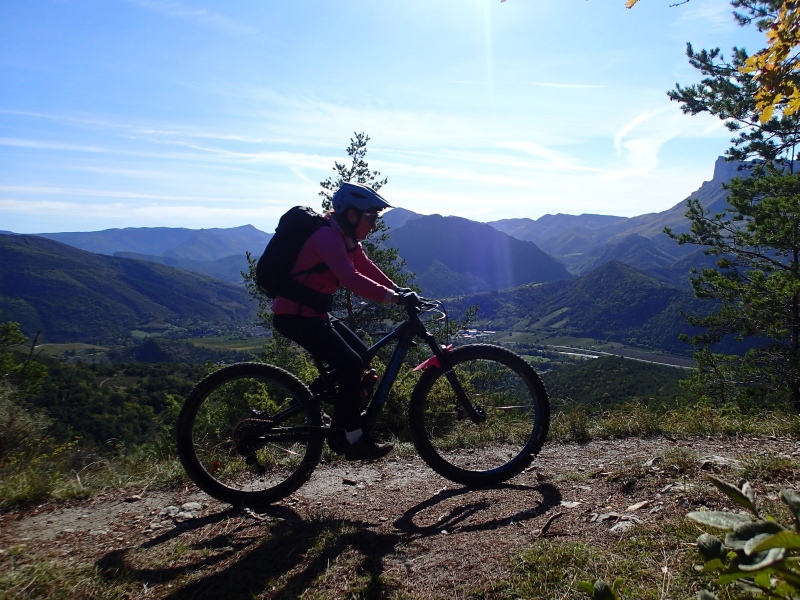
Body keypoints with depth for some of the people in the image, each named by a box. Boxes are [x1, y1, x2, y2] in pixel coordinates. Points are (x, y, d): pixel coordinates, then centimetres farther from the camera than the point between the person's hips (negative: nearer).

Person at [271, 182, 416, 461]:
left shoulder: (347, 239, 11)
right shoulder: (328, 237, -21)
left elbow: (367, 269, 7)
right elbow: (350, 278, -34)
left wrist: (399, 290, -7)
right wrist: (394, 297, -37)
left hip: (313, 313, 10)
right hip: (295, 315, -10)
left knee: (362, 357, 8)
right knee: (350, 364, -17)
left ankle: (339, 432, 16)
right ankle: (354, 438, -4)